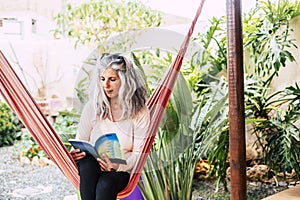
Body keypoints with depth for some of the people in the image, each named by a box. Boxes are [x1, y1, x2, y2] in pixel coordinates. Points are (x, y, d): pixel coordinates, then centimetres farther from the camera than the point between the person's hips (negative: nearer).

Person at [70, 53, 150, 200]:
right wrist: (76, 153, -16)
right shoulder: (93, 106, 4)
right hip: (91, 166, 2)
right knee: (87, 160, -35)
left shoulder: (139, 112, -2)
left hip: (121, 170, -2)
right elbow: (81, 140, 9)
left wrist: (117, 164, -23)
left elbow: (139, 153, -4)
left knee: (105, 185, -36)